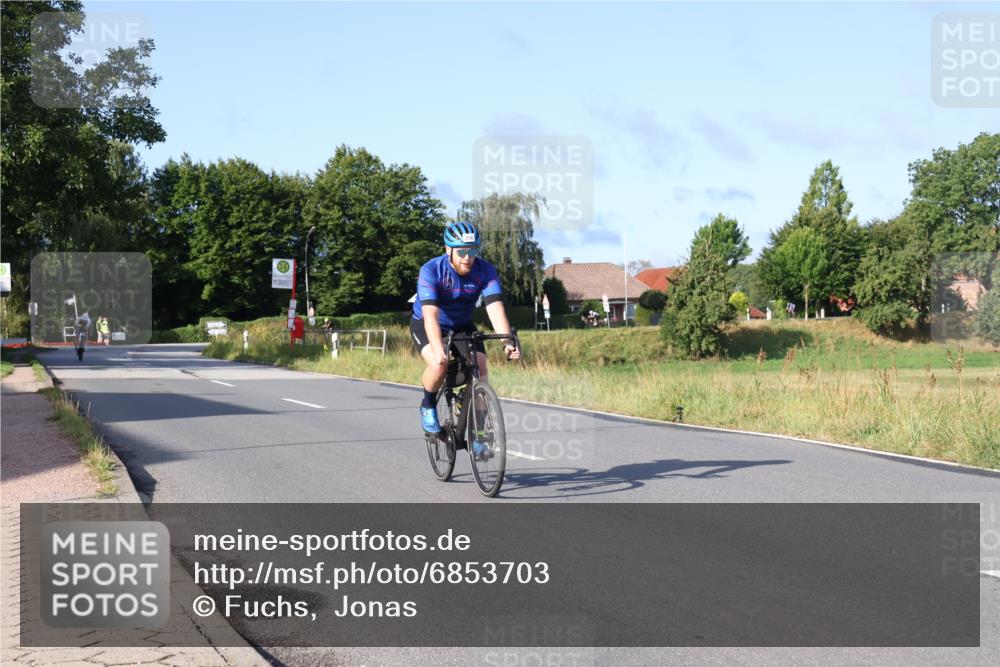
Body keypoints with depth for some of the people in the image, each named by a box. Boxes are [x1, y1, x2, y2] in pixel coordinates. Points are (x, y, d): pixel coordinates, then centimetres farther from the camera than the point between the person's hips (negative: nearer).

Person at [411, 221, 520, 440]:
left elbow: (495, 307, -31)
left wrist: (507, 342, -47)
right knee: (439, 364, -30)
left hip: (462, 325, 3)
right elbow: (430, 314, -40)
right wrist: (438, 349, -55)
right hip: (425, 325, -3)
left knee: (480, 370, -16)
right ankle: (428, 406, -2)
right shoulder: (431, 271, -30)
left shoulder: (485, 271, -22)